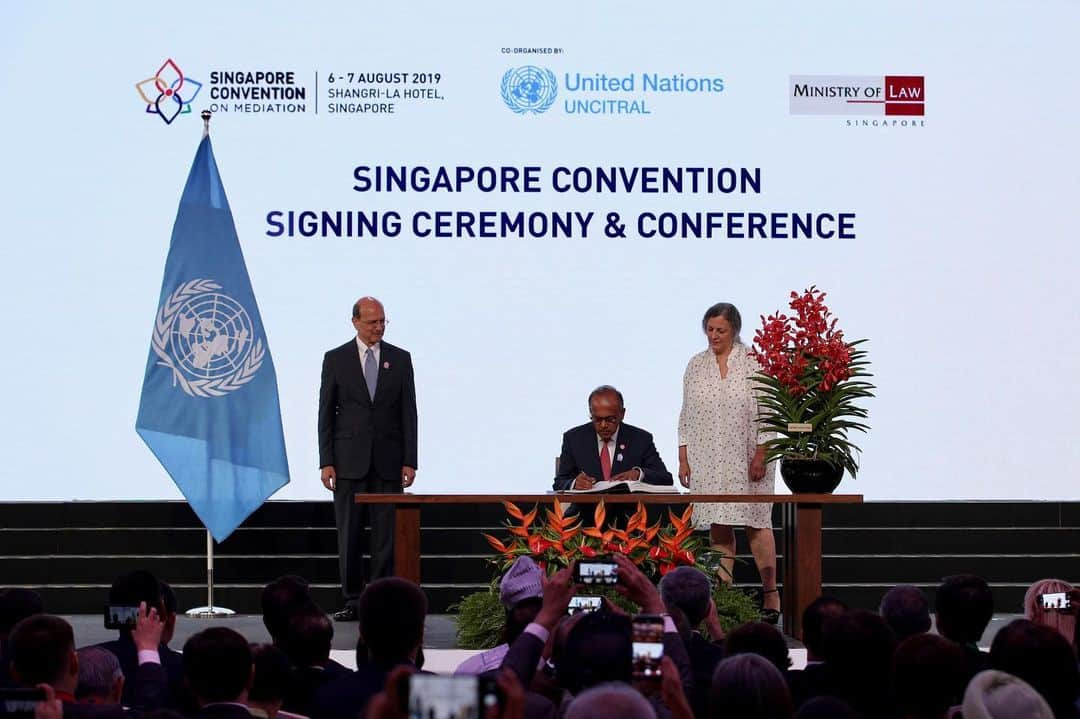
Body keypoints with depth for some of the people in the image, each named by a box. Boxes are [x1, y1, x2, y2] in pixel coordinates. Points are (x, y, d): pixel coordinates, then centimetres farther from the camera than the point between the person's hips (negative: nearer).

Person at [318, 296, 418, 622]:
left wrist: (409, 461, -1)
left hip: (388, 461, 1)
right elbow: (326, 413, 4)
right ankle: (352, 601, 7)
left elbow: (408, 413, 6)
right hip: (349, 460, -1)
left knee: (386, 536, -1)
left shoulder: (400, 359, 7)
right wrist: (326, 462, -3)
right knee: (349, 535, 1)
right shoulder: (335, 359, 4)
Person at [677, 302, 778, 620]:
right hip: (708, 461, 3)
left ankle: (771, 594, 3)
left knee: (756, 523, -3)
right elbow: (687, 415, 12)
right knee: (719, 528, 2)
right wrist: (683, 459, 7)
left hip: (747, 459, -3)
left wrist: (761, 454, -11)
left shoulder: (753, 362, -1)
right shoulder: (696, 365, 11)